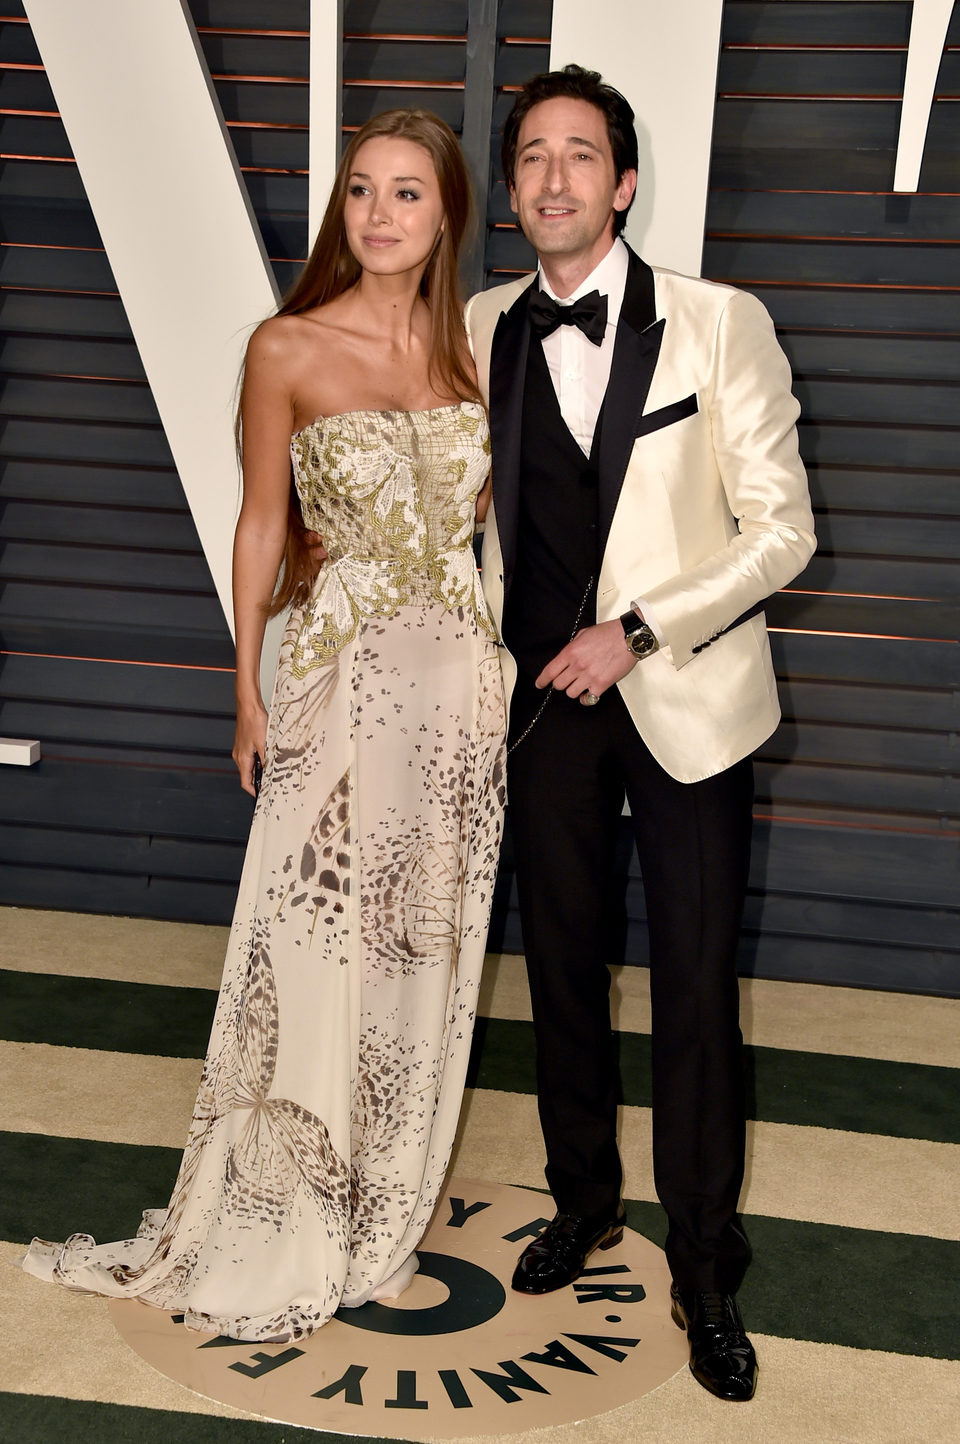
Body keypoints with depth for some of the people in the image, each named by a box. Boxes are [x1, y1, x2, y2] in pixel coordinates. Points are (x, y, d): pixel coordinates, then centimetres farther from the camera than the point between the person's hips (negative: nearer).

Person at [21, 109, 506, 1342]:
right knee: (314, 942, 3)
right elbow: (263, 521, 0)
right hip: (341, 674, -3)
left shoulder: (473, 347, 5)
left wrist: (516, 659, 7)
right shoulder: (288, 349, -5)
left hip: (461, 676, 4)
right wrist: (247, 685, -1)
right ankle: (280, 1226, 23)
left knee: (422, 943, 12)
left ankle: (382, 1204, 32)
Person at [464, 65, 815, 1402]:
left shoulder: (721, 327, -7)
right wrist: (487, 661, 7)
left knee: (697, 993, 3)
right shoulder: (480, 332, 2)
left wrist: (639, 630, -16)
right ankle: (583, 1203, 37)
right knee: (563, 966, 15)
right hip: (546, 698, 3)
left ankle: (705, 1266, 21)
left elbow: (782, 528, -8)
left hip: (684, 701, -3)